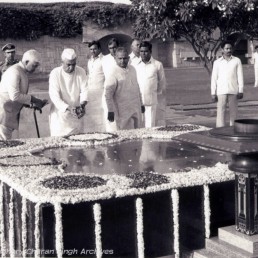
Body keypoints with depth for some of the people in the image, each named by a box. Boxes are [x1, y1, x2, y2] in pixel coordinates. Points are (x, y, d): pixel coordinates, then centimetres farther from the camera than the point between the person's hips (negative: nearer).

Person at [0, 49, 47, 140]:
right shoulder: (14, 71, -15)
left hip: (10, 114, 10)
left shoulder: (23, 72, 16)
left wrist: (33, 104, 6)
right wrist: (32, 99, -14)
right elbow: (15, 96, -23)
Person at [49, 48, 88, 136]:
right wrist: (68, 108, -31)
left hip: (76, 115, 3)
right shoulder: (55, 73, -12)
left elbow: (84, 90, -6)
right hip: (60, 115, -3)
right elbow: (54, 96, -18)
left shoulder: (81, 72, -2)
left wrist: (82, 105, -27)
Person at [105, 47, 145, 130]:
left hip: (136, 110, 6)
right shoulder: (113, 74, -11)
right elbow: (108, 94, -12)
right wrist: (111, 111, -15)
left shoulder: (132, 69, 9)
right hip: (123, 112, -6)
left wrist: (141, 104, 20)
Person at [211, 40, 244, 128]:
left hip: (233, 91, 0)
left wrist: (241, 91, -3)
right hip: (221, 91, 0)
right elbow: (214, 78, 4)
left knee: (233, 112, 3)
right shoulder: (217, 62, 5)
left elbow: (240, 77, 3)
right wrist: (213, 93, -1)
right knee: (221, 112, -5)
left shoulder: (237, 61, 5)